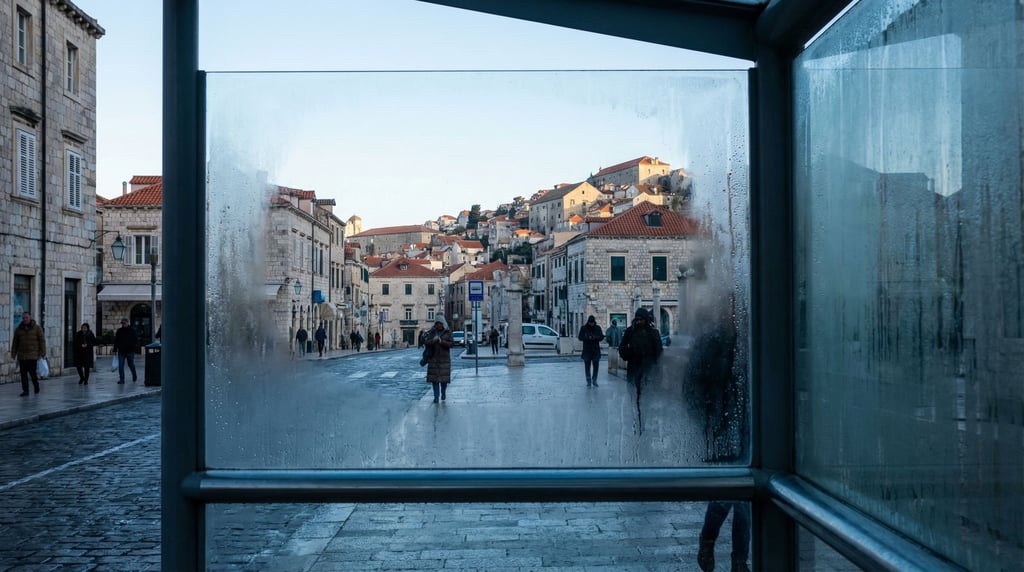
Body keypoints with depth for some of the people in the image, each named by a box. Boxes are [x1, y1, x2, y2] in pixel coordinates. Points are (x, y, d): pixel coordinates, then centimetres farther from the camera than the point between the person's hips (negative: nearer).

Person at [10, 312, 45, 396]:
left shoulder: (37, 328, 1)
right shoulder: (18, 329, 10)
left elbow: (42, 341, -1)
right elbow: (15, 342, 13)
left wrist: (43, 353, -6)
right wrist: (13, 353, 8)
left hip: (33, 355, -3)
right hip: (22, 356, 3)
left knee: (32, 372, -5)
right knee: (23, 374, 1)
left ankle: (36, 386, 20)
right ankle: (25, 390, 7)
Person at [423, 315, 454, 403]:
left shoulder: (448, 333, 2)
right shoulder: (432, 332, 4)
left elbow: (452, 343, -9)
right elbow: (426, 343, -6)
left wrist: (441, 341, -22)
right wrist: (433, 340, -25)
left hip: (444, 358, -1)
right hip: (434, 358, 1)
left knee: (444, 376, 0)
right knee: (434, 377, -4)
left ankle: (443, 392, 26)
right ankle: (436, 396, 0)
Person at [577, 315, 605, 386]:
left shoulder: (598, 328, 4)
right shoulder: (583, 328, 0)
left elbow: (602, 337, 3)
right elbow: (580, 337, -2)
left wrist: (596, 337, -17)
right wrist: (588, 338, -18)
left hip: (596, 350, 1)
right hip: (587, 351, -1)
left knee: (596, 366, 2)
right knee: (587, 366, 1)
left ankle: (594, 380, 14)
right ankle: (588, 381, 8)